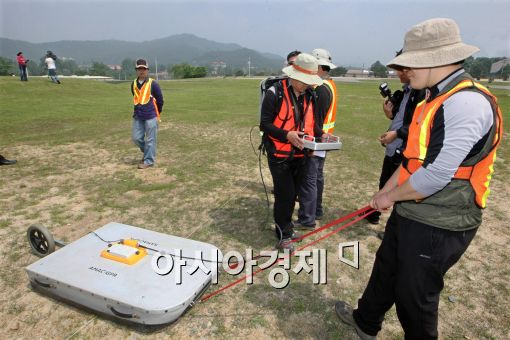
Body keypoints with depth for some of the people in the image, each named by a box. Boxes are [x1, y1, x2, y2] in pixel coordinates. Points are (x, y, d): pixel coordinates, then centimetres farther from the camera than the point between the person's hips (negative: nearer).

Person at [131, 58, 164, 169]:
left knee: (150, 139, 0)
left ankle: (148, 161, 9)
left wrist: (157, 113, 9)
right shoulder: (134, 84, 9)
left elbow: (160, 99, 0)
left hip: (151, 116, -6)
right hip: (138, 116, 6)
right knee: (136, 137, 8)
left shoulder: (153, 83, -7)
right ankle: (148, 152, 31)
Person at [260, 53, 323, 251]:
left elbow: (311, 123, 13)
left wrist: (321, 135, -6)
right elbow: (265, 124, -15)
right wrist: (287, 135, -27)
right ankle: (284, 236, 15)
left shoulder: (309, 95, 6)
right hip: (279, 155, -6)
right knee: (285, 195, -3)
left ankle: (286, 226, 36)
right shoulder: (275, 93, -14)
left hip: (299, 154, 6)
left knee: (292, 194, 16)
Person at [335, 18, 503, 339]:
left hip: (438, 226, -10)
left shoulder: (468, 102, -24)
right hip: (409, 214, 10)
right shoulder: (435, 99, 8)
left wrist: (391, 196, -13)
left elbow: (436, 174, -29)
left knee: (414, 294, 10)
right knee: (385, 269, 25)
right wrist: (386, 191, 7)